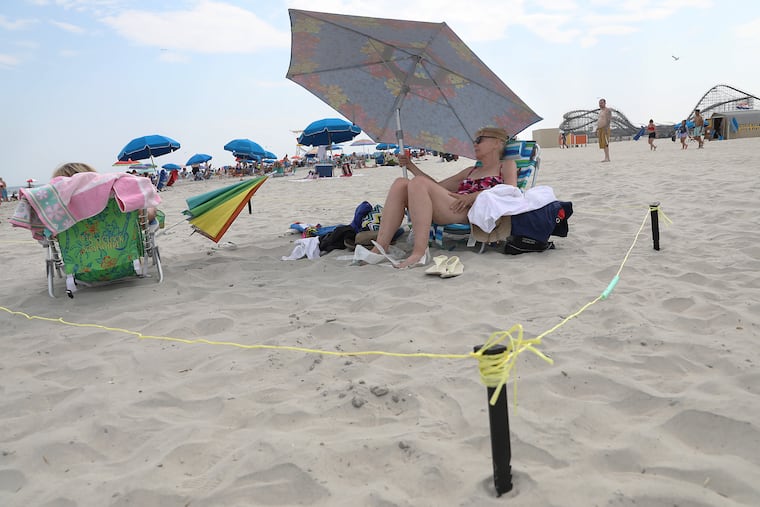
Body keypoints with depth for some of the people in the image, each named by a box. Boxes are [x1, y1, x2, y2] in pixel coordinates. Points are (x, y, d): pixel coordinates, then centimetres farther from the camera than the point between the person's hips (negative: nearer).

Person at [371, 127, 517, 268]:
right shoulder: (471, 171, 38)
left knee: (418, 182, -26)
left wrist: (473, 196, -14)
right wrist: (411, 166, 29)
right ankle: (379, 248, -26)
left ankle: (419, 252, -36)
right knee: (401, 183, -11)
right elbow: (437, 186, 36)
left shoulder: (507, 165, 18)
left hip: (472, 211, -7)